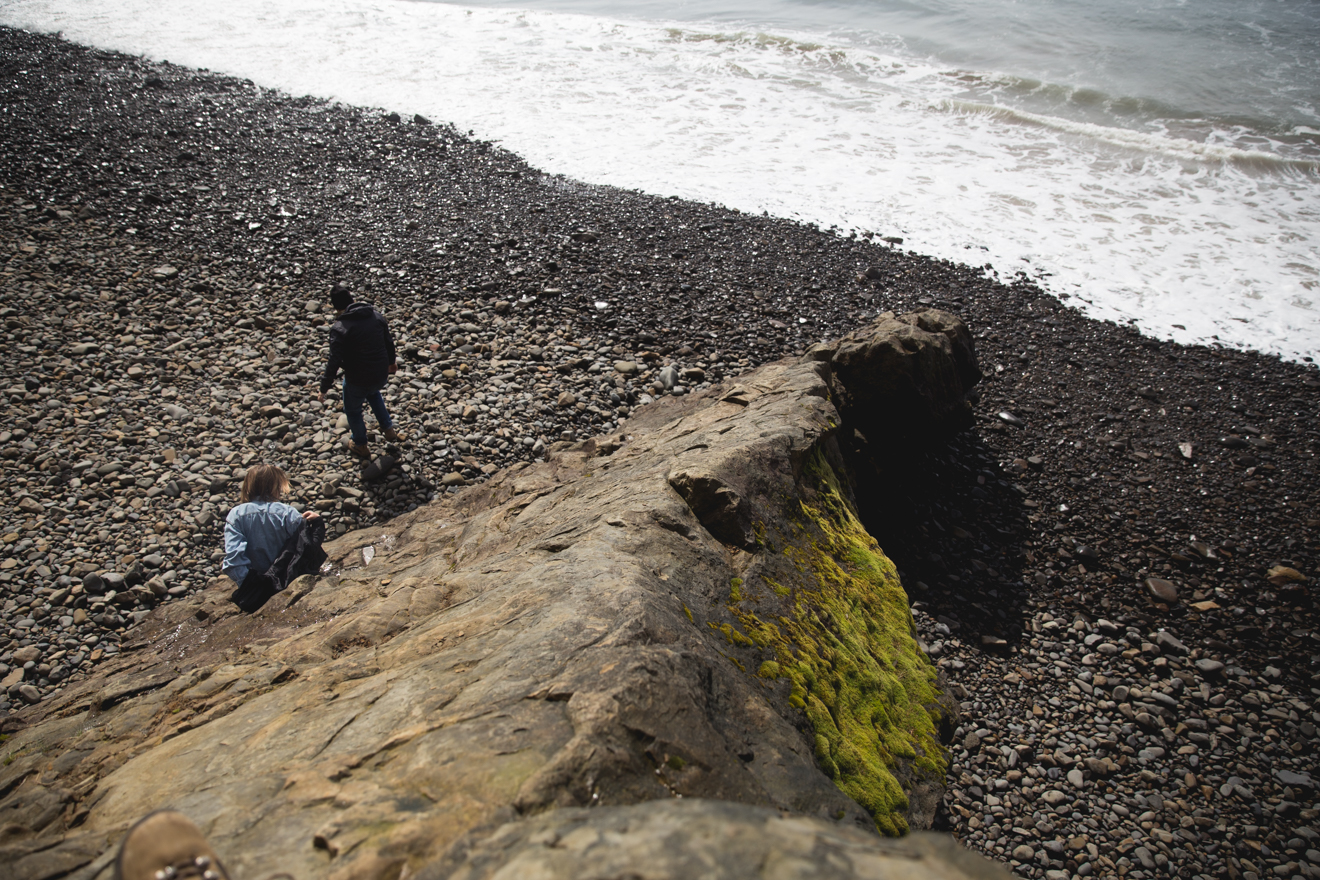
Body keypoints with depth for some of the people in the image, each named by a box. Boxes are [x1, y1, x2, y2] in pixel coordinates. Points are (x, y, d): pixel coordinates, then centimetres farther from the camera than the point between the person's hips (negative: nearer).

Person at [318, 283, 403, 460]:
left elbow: (334, 362, -21)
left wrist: (324, 389, -11)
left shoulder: (339, 329, -21)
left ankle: (361, 446, 40)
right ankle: (389, 430, 41)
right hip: (381, 375, 5)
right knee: (373, 393, 38)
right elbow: (389, 341, 9)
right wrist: (391, 361, 27)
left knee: (353, 410, 22)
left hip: (357, 380, -5)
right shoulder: (376, 315, -5)